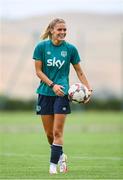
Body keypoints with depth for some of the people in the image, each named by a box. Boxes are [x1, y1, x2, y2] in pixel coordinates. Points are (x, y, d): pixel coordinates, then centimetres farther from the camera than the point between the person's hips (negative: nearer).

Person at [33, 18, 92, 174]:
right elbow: (38, 71, -3)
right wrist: (53, 85, -15)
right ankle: (60, 155, 30)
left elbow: (79, 71, 9)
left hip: (62, 93, -1)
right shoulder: (41, 47, -2)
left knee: (57, 132, -8)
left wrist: (88, 89, -2)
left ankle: (53, 164, -3)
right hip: (45, 93, 1)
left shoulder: (70, 49, 0)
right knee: (49, 133, 6)